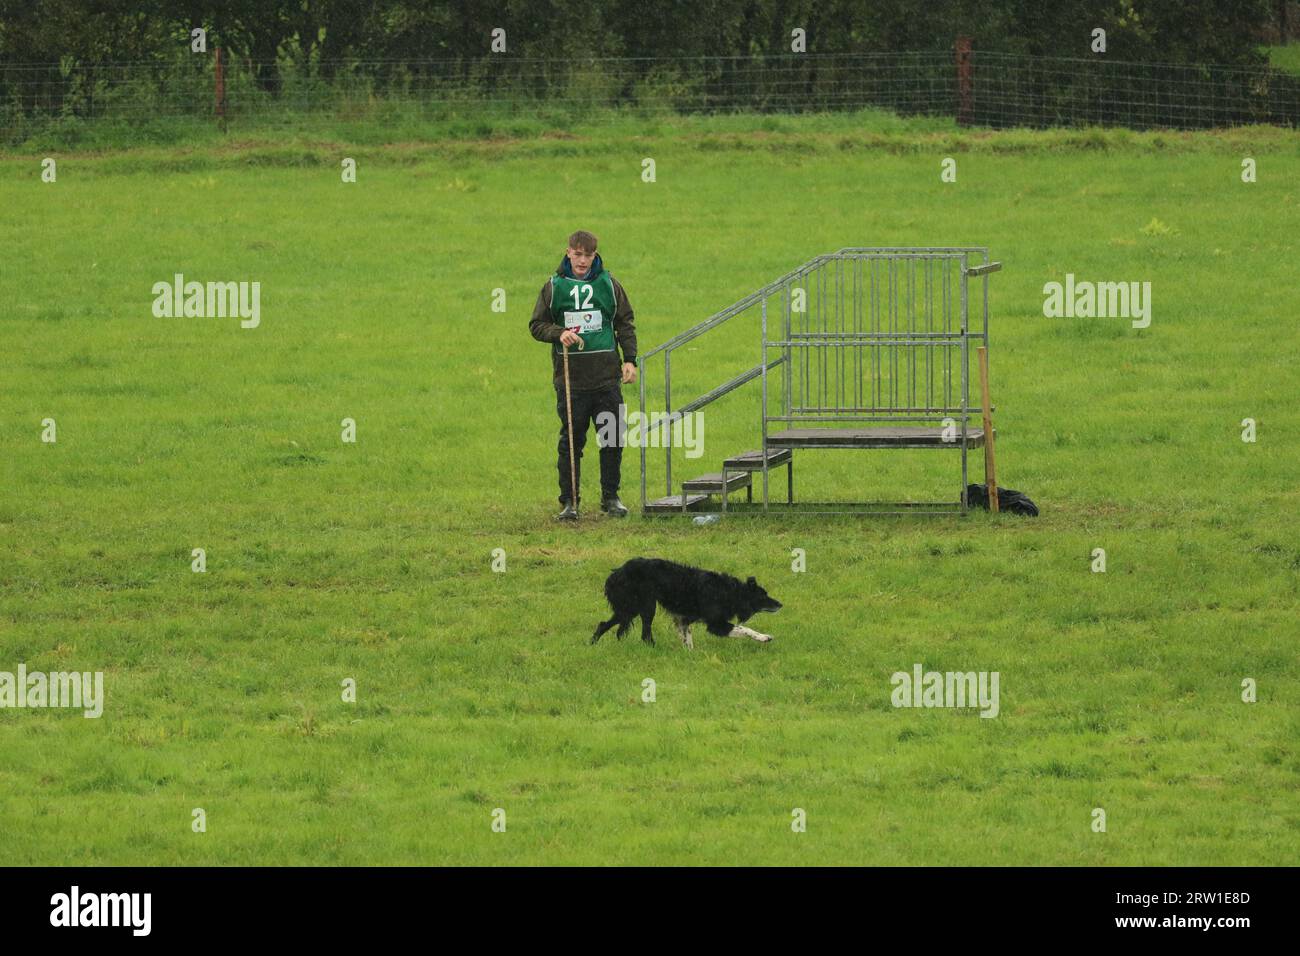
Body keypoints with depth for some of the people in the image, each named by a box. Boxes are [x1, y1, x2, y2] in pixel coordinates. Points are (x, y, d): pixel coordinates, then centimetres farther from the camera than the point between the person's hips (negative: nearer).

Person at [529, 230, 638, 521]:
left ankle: (610, 497, 16)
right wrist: (559, 333, -12)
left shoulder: (609, 285, 7)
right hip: (570, 376, -1)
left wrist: (630, 360, 4)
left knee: (612, 439, 3)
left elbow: (625, 324, 13)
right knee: (571, 440, 1)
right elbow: (536, 324, 7)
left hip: (607, 376, 1)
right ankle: (569, 501, 8)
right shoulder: (554, 287, 4)